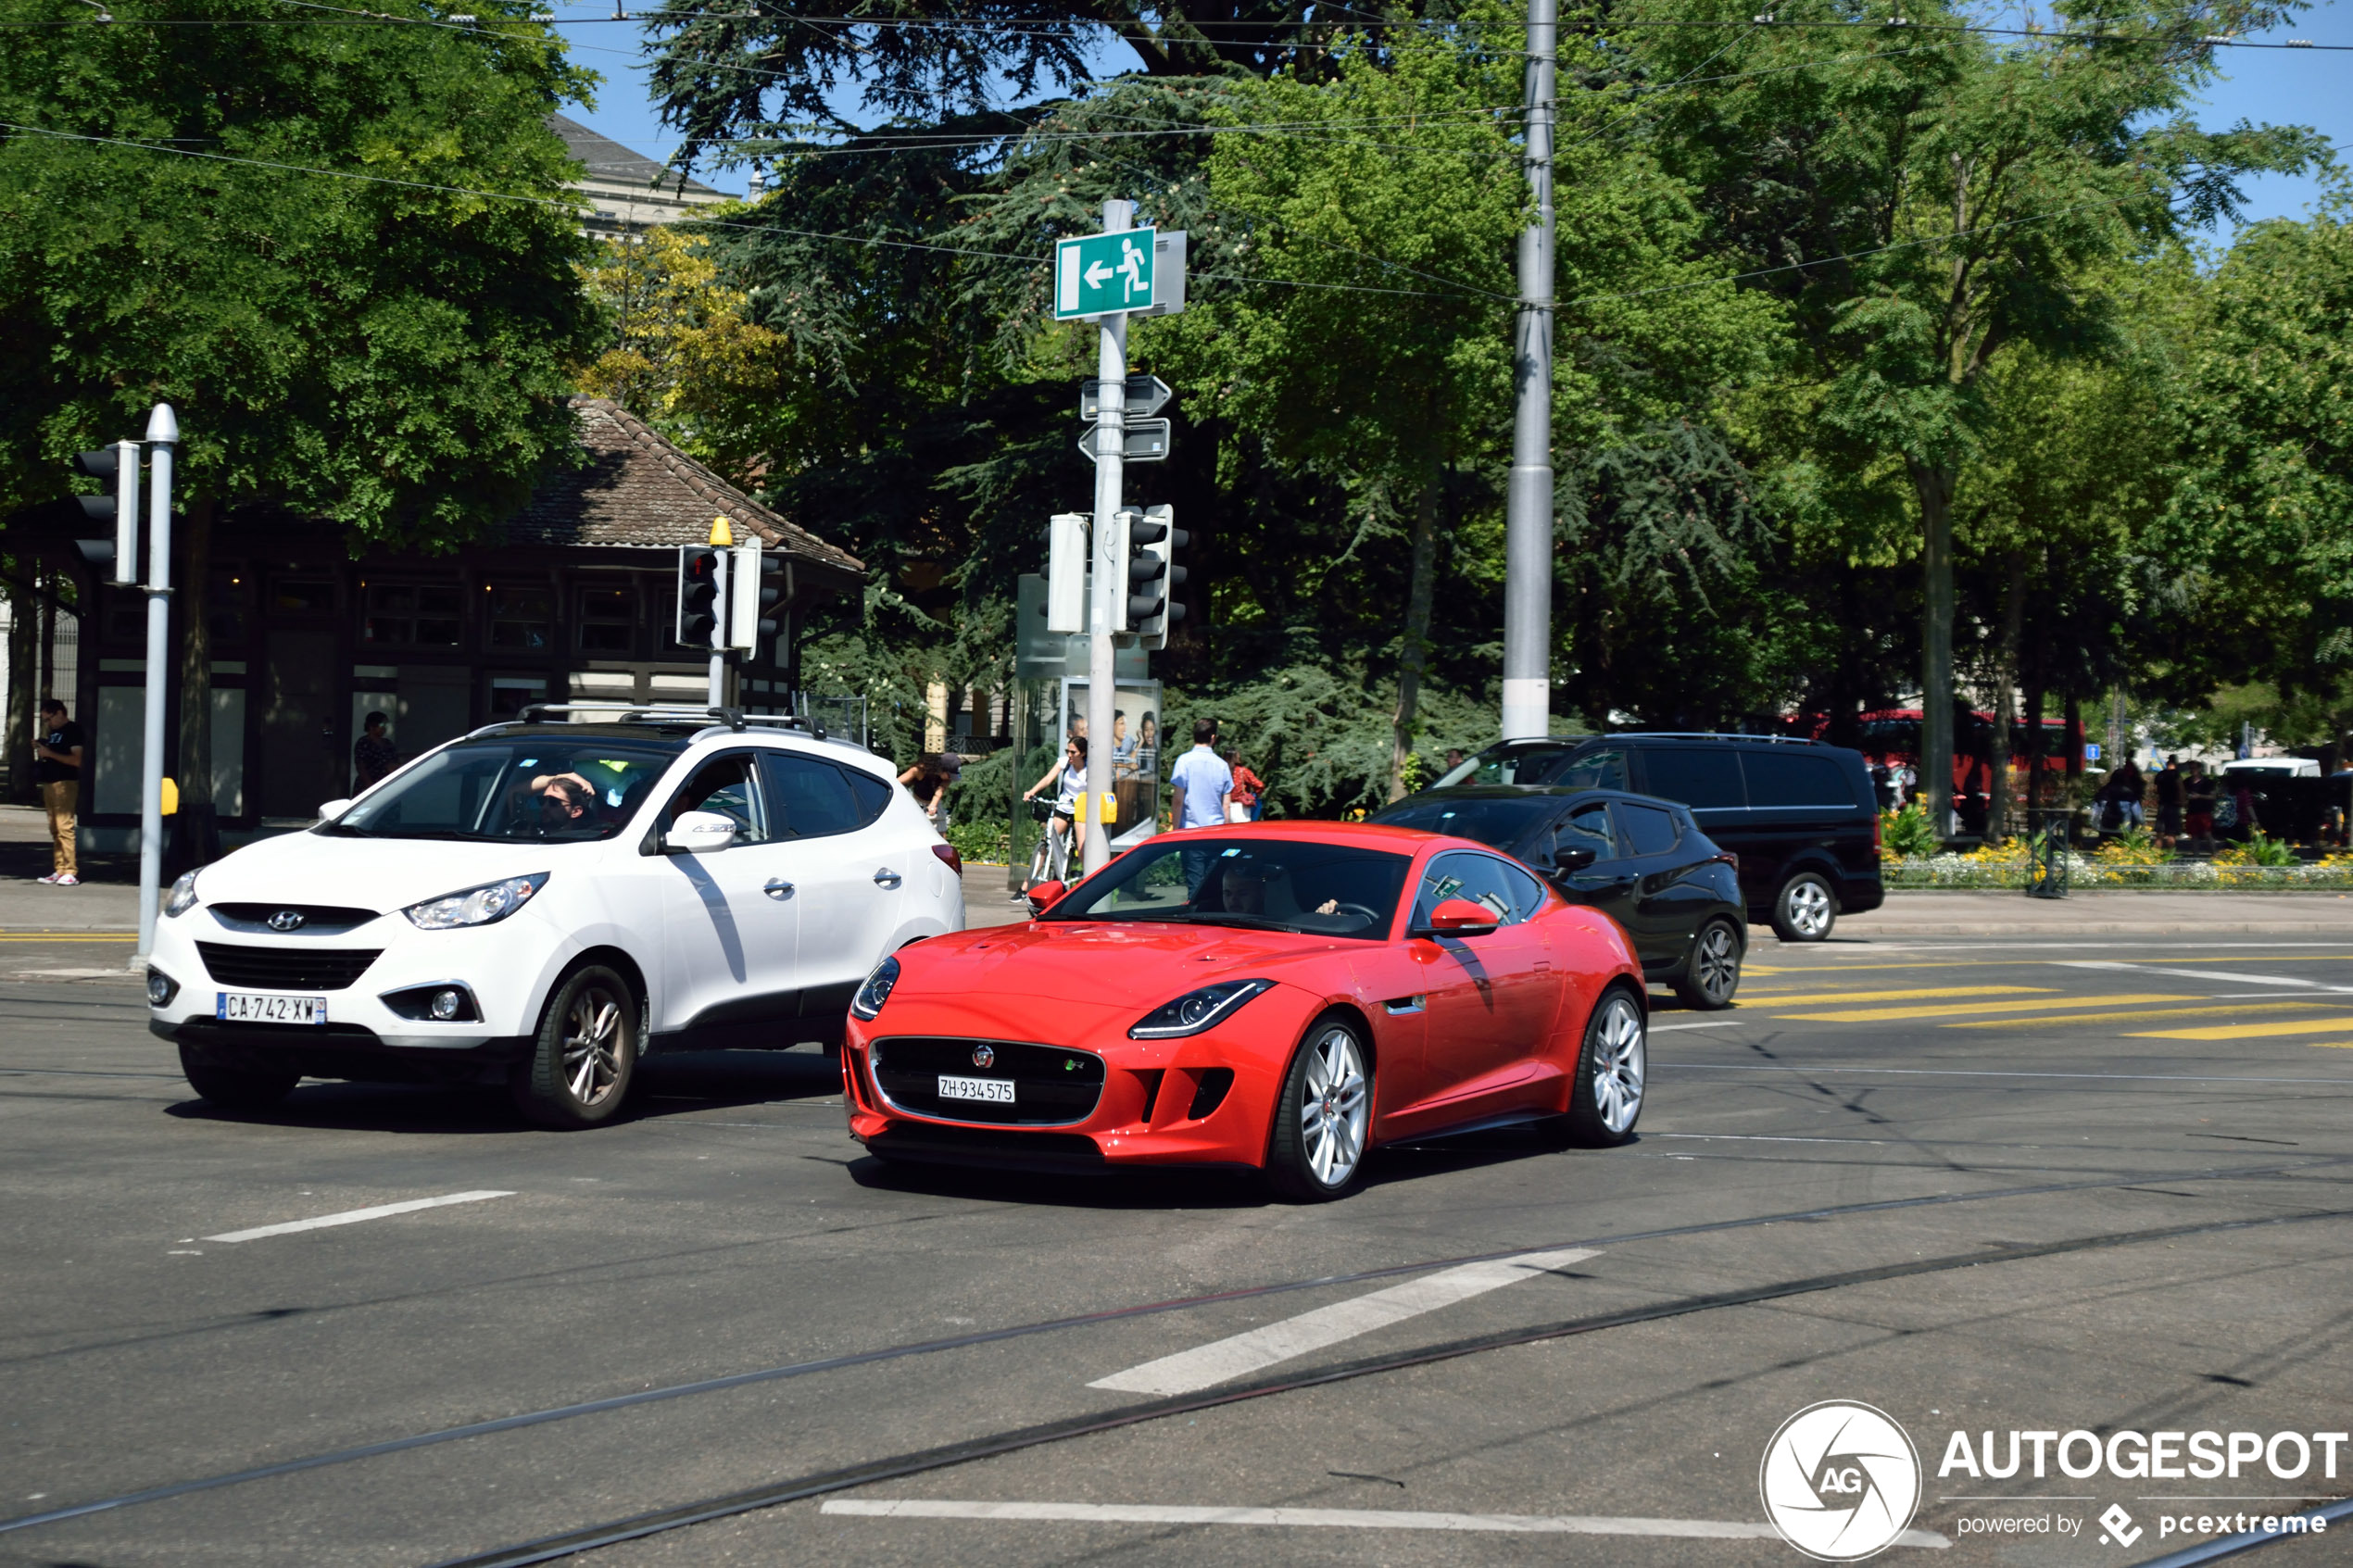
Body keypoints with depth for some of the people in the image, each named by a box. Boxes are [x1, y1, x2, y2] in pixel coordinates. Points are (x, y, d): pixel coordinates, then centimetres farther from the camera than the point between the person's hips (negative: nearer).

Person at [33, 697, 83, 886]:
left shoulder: (73, 730, -7)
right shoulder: (53, 732, 20)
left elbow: (76, 760, -16)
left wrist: (49, 754, -16)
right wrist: (40, 749, 9)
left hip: (65, 783, -9)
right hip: (49, 783, 9)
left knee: (64, 826, -14)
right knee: (54, 829, 8)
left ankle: (71, 872, -16)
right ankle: (59, 871, 9)